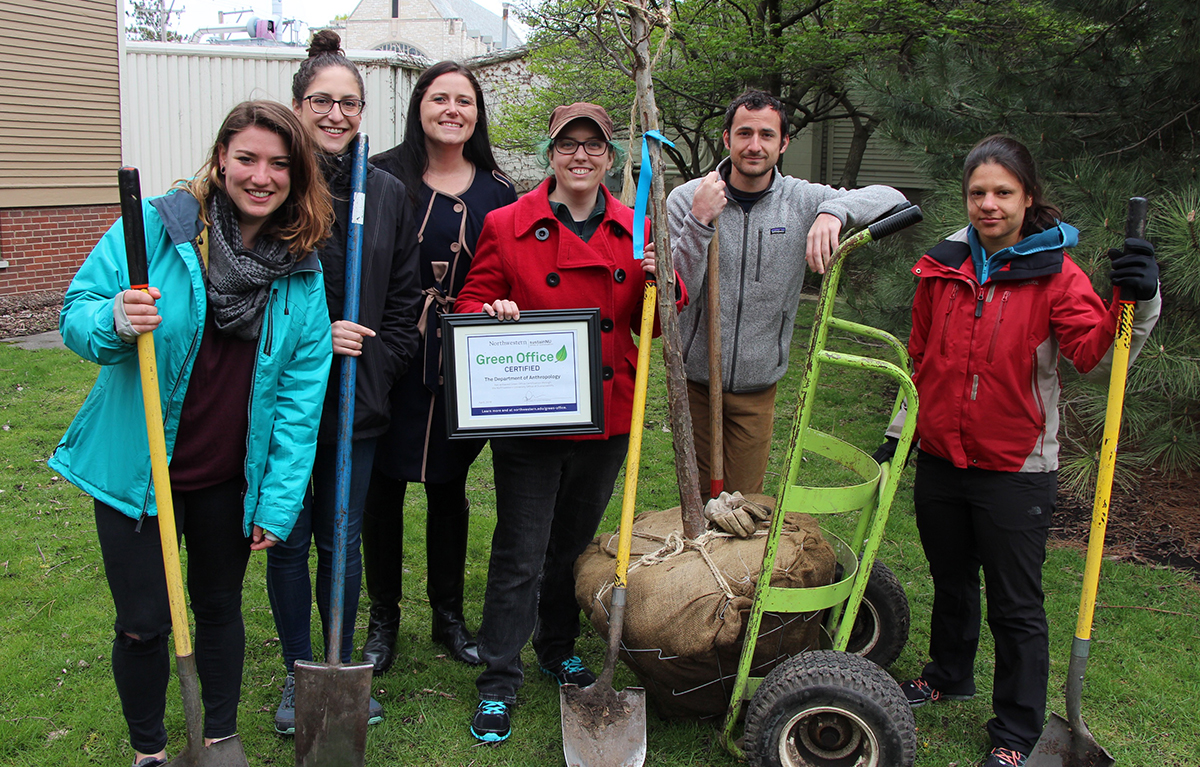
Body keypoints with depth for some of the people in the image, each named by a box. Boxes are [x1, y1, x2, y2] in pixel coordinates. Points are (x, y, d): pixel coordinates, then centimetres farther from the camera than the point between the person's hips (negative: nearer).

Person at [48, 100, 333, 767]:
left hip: (229, 478, 2)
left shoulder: (303, 274, -4)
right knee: (143, 624, 5)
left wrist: (279, 503, -6)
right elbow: (76, 317, -7)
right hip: (134, 469, -2)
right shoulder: (153, 227, -12)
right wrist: (115, 322, -31)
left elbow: (301, 395, -4)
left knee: (220, 609, 18)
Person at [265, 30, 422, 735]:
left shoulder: (389, 194, 6)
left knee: (342, 541, 11)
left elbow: (405, 302, 8)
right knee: (289, 542, 9)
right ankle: (299, 673, 27)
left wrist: (374, 369, -3)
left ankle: (343, 669, 28)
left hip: (358, 404, 2)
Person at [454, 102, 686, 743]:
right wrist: (492, 314, -21)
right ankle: (498, 684, 15)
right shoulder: (507, 225, -3)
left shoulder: (634, 232, 5)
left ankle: (560, 652, 40)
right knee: (520, 558, 1)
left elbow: (650, 323, 9)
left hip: (606, 419, 4)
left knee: (574, 545, 19)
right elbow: (471, 303, 1)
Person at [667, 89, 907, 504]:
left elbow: (892, 199, -7)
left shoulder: (803, 202, -2)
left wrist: (835, 210, -26)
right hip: (694, 378, -1)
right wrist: (699, 221, -26)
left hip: (756, 387, 1)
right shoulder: (687, 199, -7)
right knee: (696, 495, 9)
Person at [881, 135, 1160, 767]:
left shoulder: (1055, 275, -9)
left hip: (1014, 469, -4)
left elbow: (1098, 356, -21)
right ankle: (949, 675, 46)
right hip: (940, 460, 5)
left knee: (1015, 605, 5)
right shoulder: (944, 268, 3)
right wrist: (899, 431, 15)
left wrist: (1137, 303, -38)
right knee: (951, 582, 23)